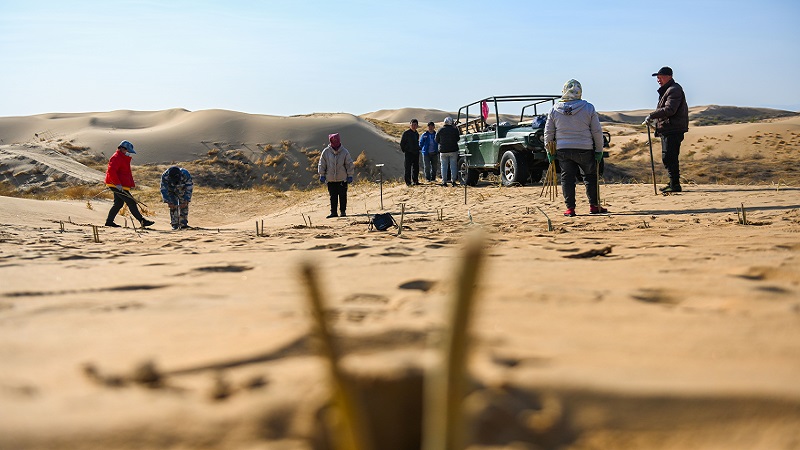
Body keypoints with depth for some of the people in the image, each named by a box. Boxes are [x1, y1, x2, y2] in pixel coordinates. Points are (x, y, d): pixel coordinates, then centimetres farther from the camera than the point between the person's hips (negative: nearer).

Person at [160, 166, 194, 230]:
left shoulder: (186, 175, -35)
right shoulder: (165, 176, -35)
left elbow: (189, 189, -26)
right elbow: (163, 190, -26)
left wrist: (186, 201, -31)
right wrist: (168, 202, -32)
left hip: (182, 190, 0)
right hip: (171, 191, 0)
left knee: (184, 205, -10)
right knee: (173, 206, -14)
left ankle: (183, 224, -1)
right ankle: (174, 224, -8)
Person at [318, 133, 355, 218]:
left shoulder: (344, 152, -4)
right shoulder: (326, 152, -2)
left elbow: (349, 164, 1)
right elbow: (322, 165, 5)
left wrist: (350, 176, -1)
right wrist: (322, 175, 2)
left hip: (342, 179, -1)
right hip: (330, 179, 1)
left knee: (342, 196, 4)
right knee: (333, 197, 6)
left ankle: (343, 211, 15)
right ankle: (333, 212, 13)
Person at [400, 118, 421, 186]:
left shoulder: (417, 134, 13)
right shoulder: (406, 133, -7)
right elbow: (402, 143, -4)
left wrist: (418, 149, 14)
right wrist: (404, 150, -5)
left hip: (416, 153, 6)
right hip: (409, 153, -6)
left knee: (416, 167, 9)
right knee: (408, 167, -5)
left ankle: (415, 181, 18)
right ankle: (408, 182, -3)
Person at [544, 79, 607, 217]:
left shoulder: (554, 110, 0)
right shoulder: (588, 108, -5)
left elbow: (548, 132, 5)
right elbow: (597, 131, -2)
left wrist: (549, 151, 13)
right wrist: (599, 150, 6)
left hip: (563, 150, 1)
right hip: (585, 149, -1)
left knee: (567, 178, 6)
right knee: (591, 176, 13)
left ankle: (570, 208, 4)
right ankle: (594, 205, 16)